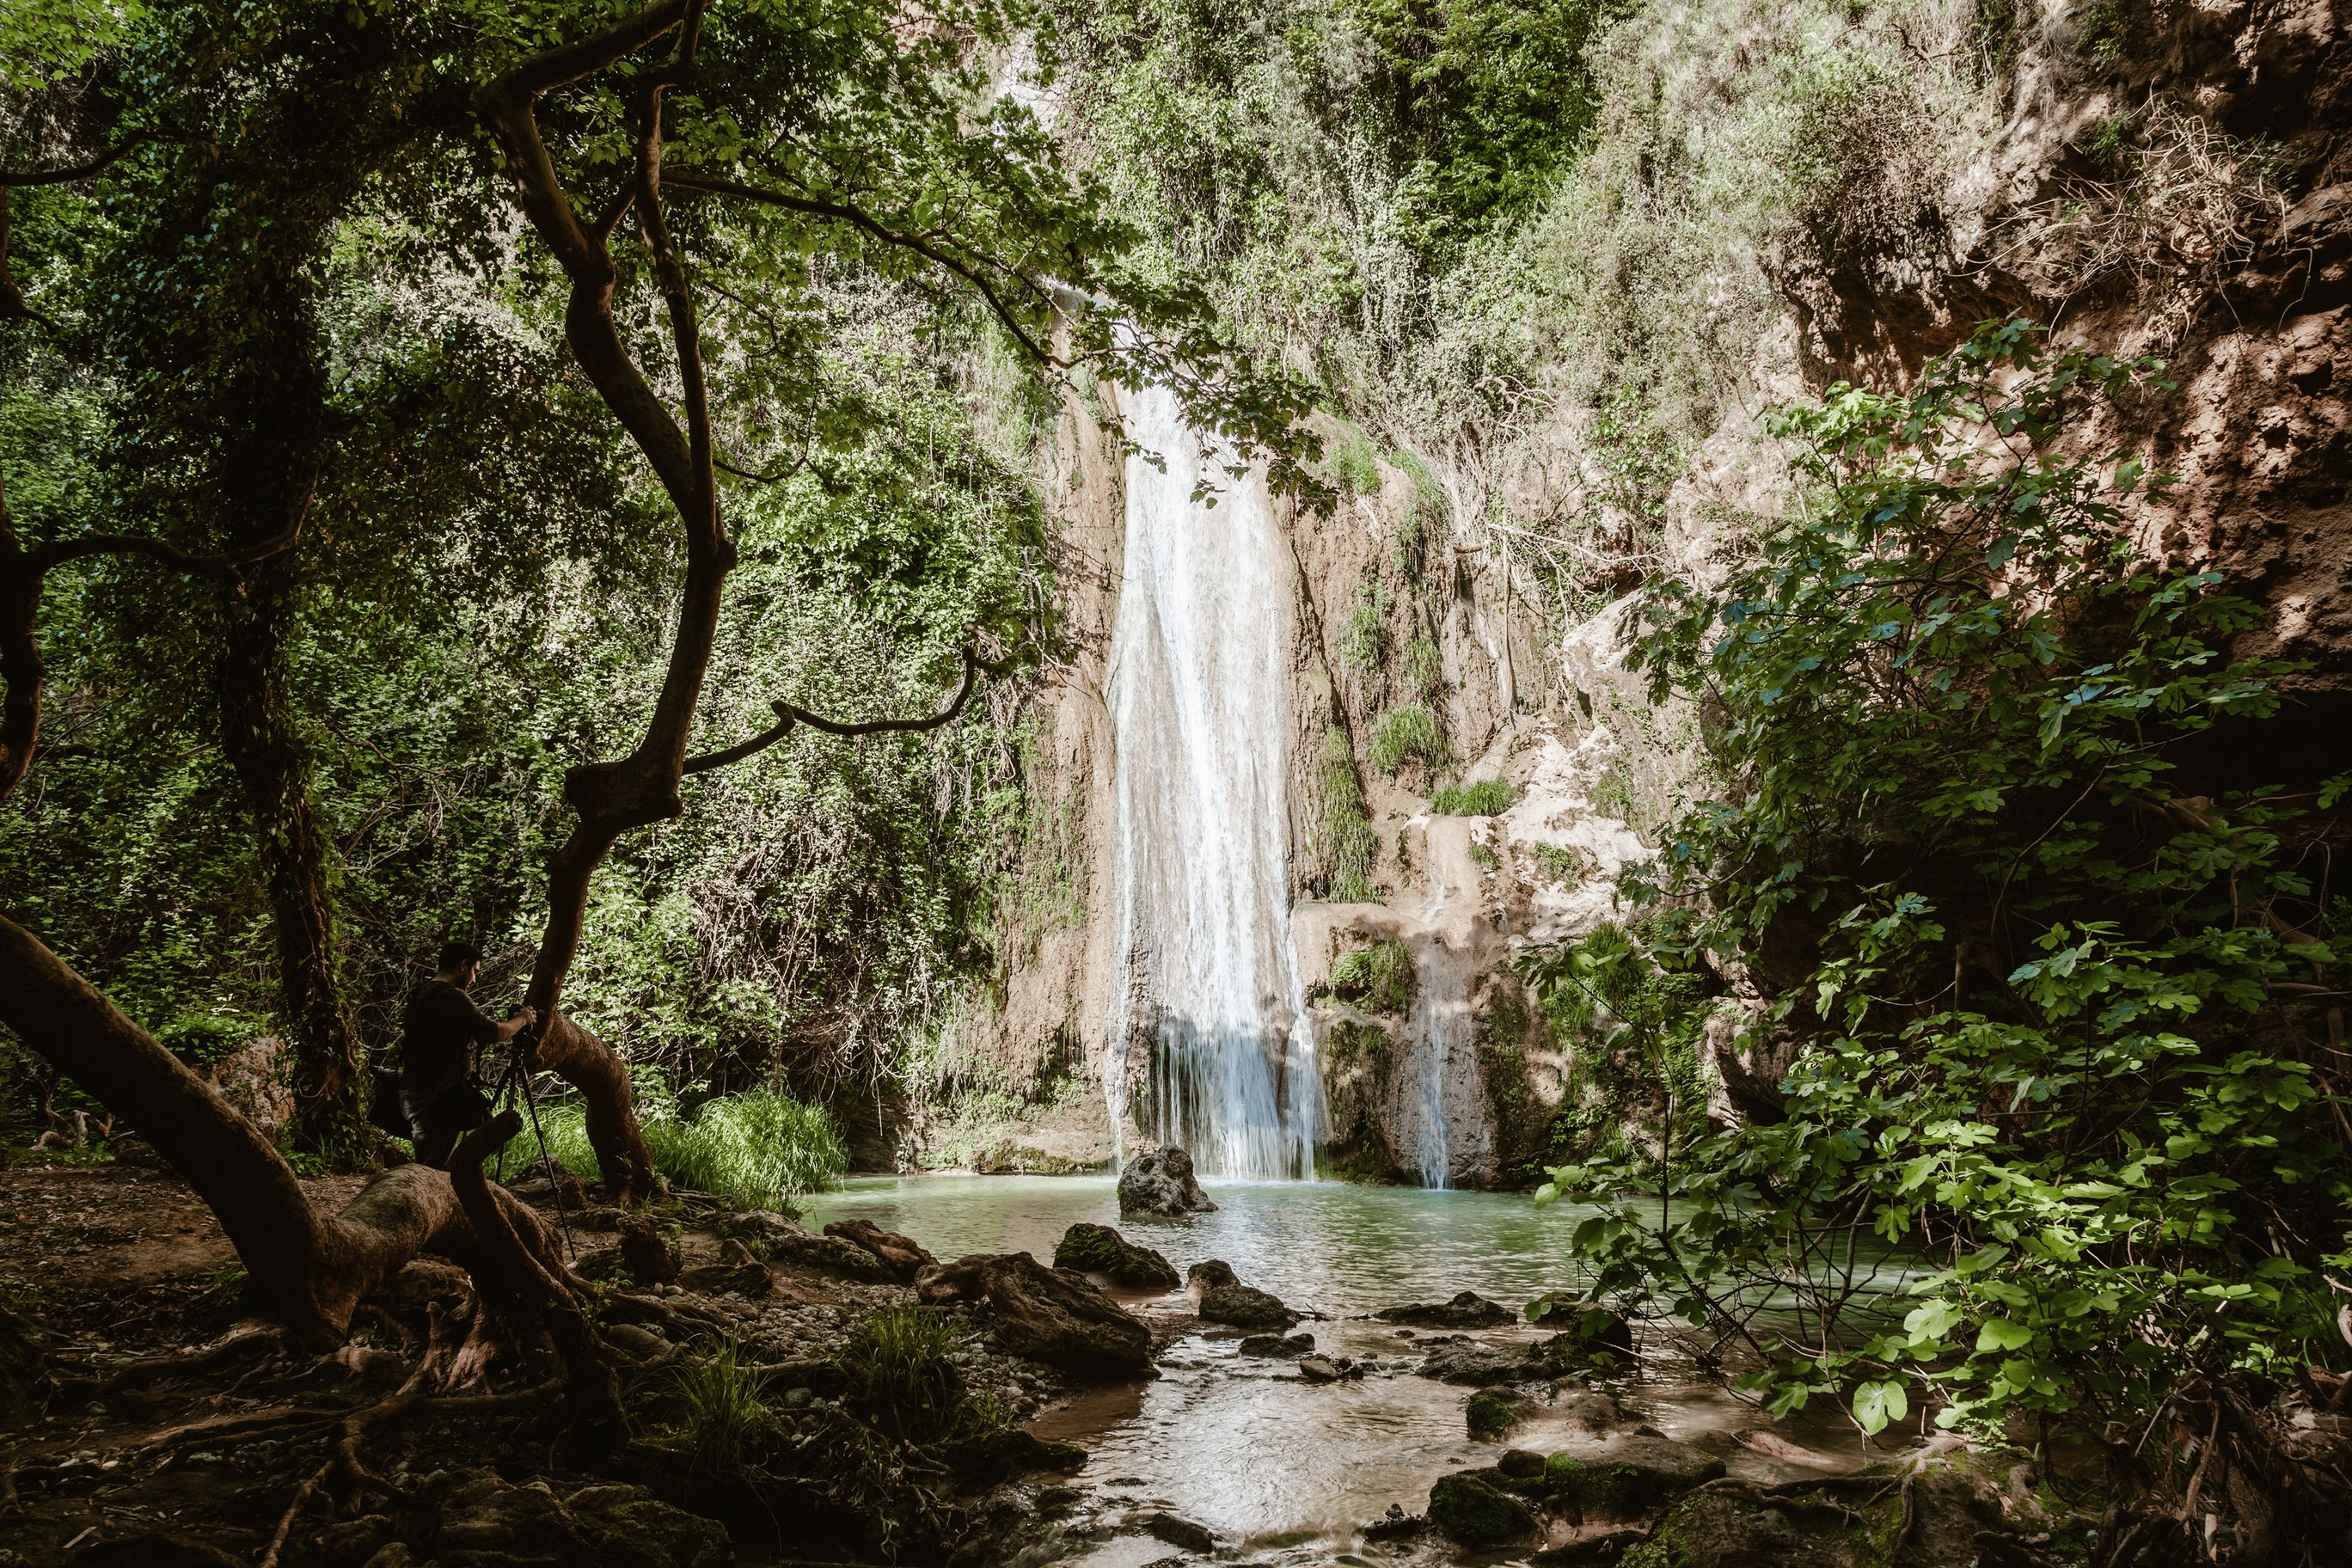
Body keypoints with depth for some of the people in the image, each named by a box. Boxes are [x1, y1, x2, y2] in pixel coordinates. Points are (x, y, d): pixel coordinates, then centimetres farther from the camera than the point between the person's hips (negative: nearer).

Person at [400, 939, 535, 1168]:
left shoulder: (421, 994, 16)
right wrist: (521, 1020, -1)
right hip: (435, 1098, -10)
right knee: (436, 1173, -11)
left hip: (413, 1095, 10)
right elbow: (492, 1034, -18)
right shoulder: (451, 997, -14)